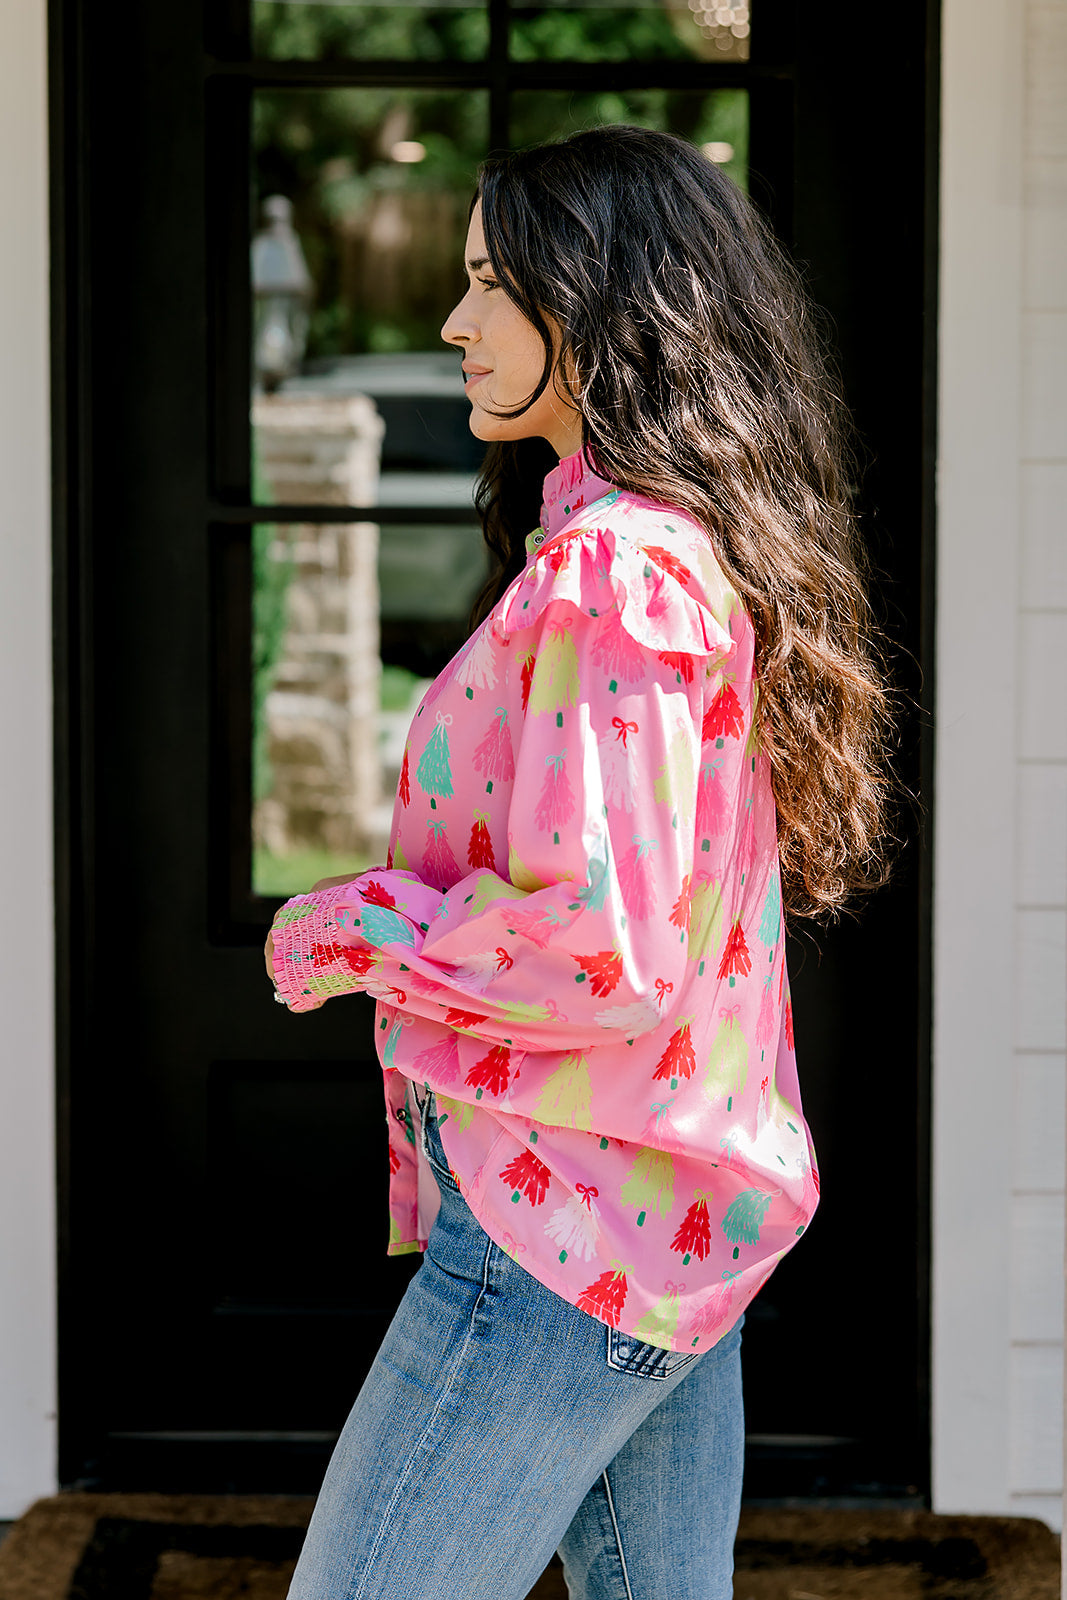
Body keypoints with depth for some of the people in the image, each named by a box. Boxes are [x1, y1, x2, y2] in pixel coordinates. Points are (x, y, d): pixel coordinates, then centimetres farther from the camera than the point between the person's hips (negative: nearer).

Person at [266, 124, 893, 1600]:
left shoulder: (613, 567, -18)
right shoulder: (714, 553, 13)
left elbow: (597, 946, -24)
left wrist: (342, 934, -11)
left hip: (568, 1230, -10)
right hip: (690, 1213, 10)